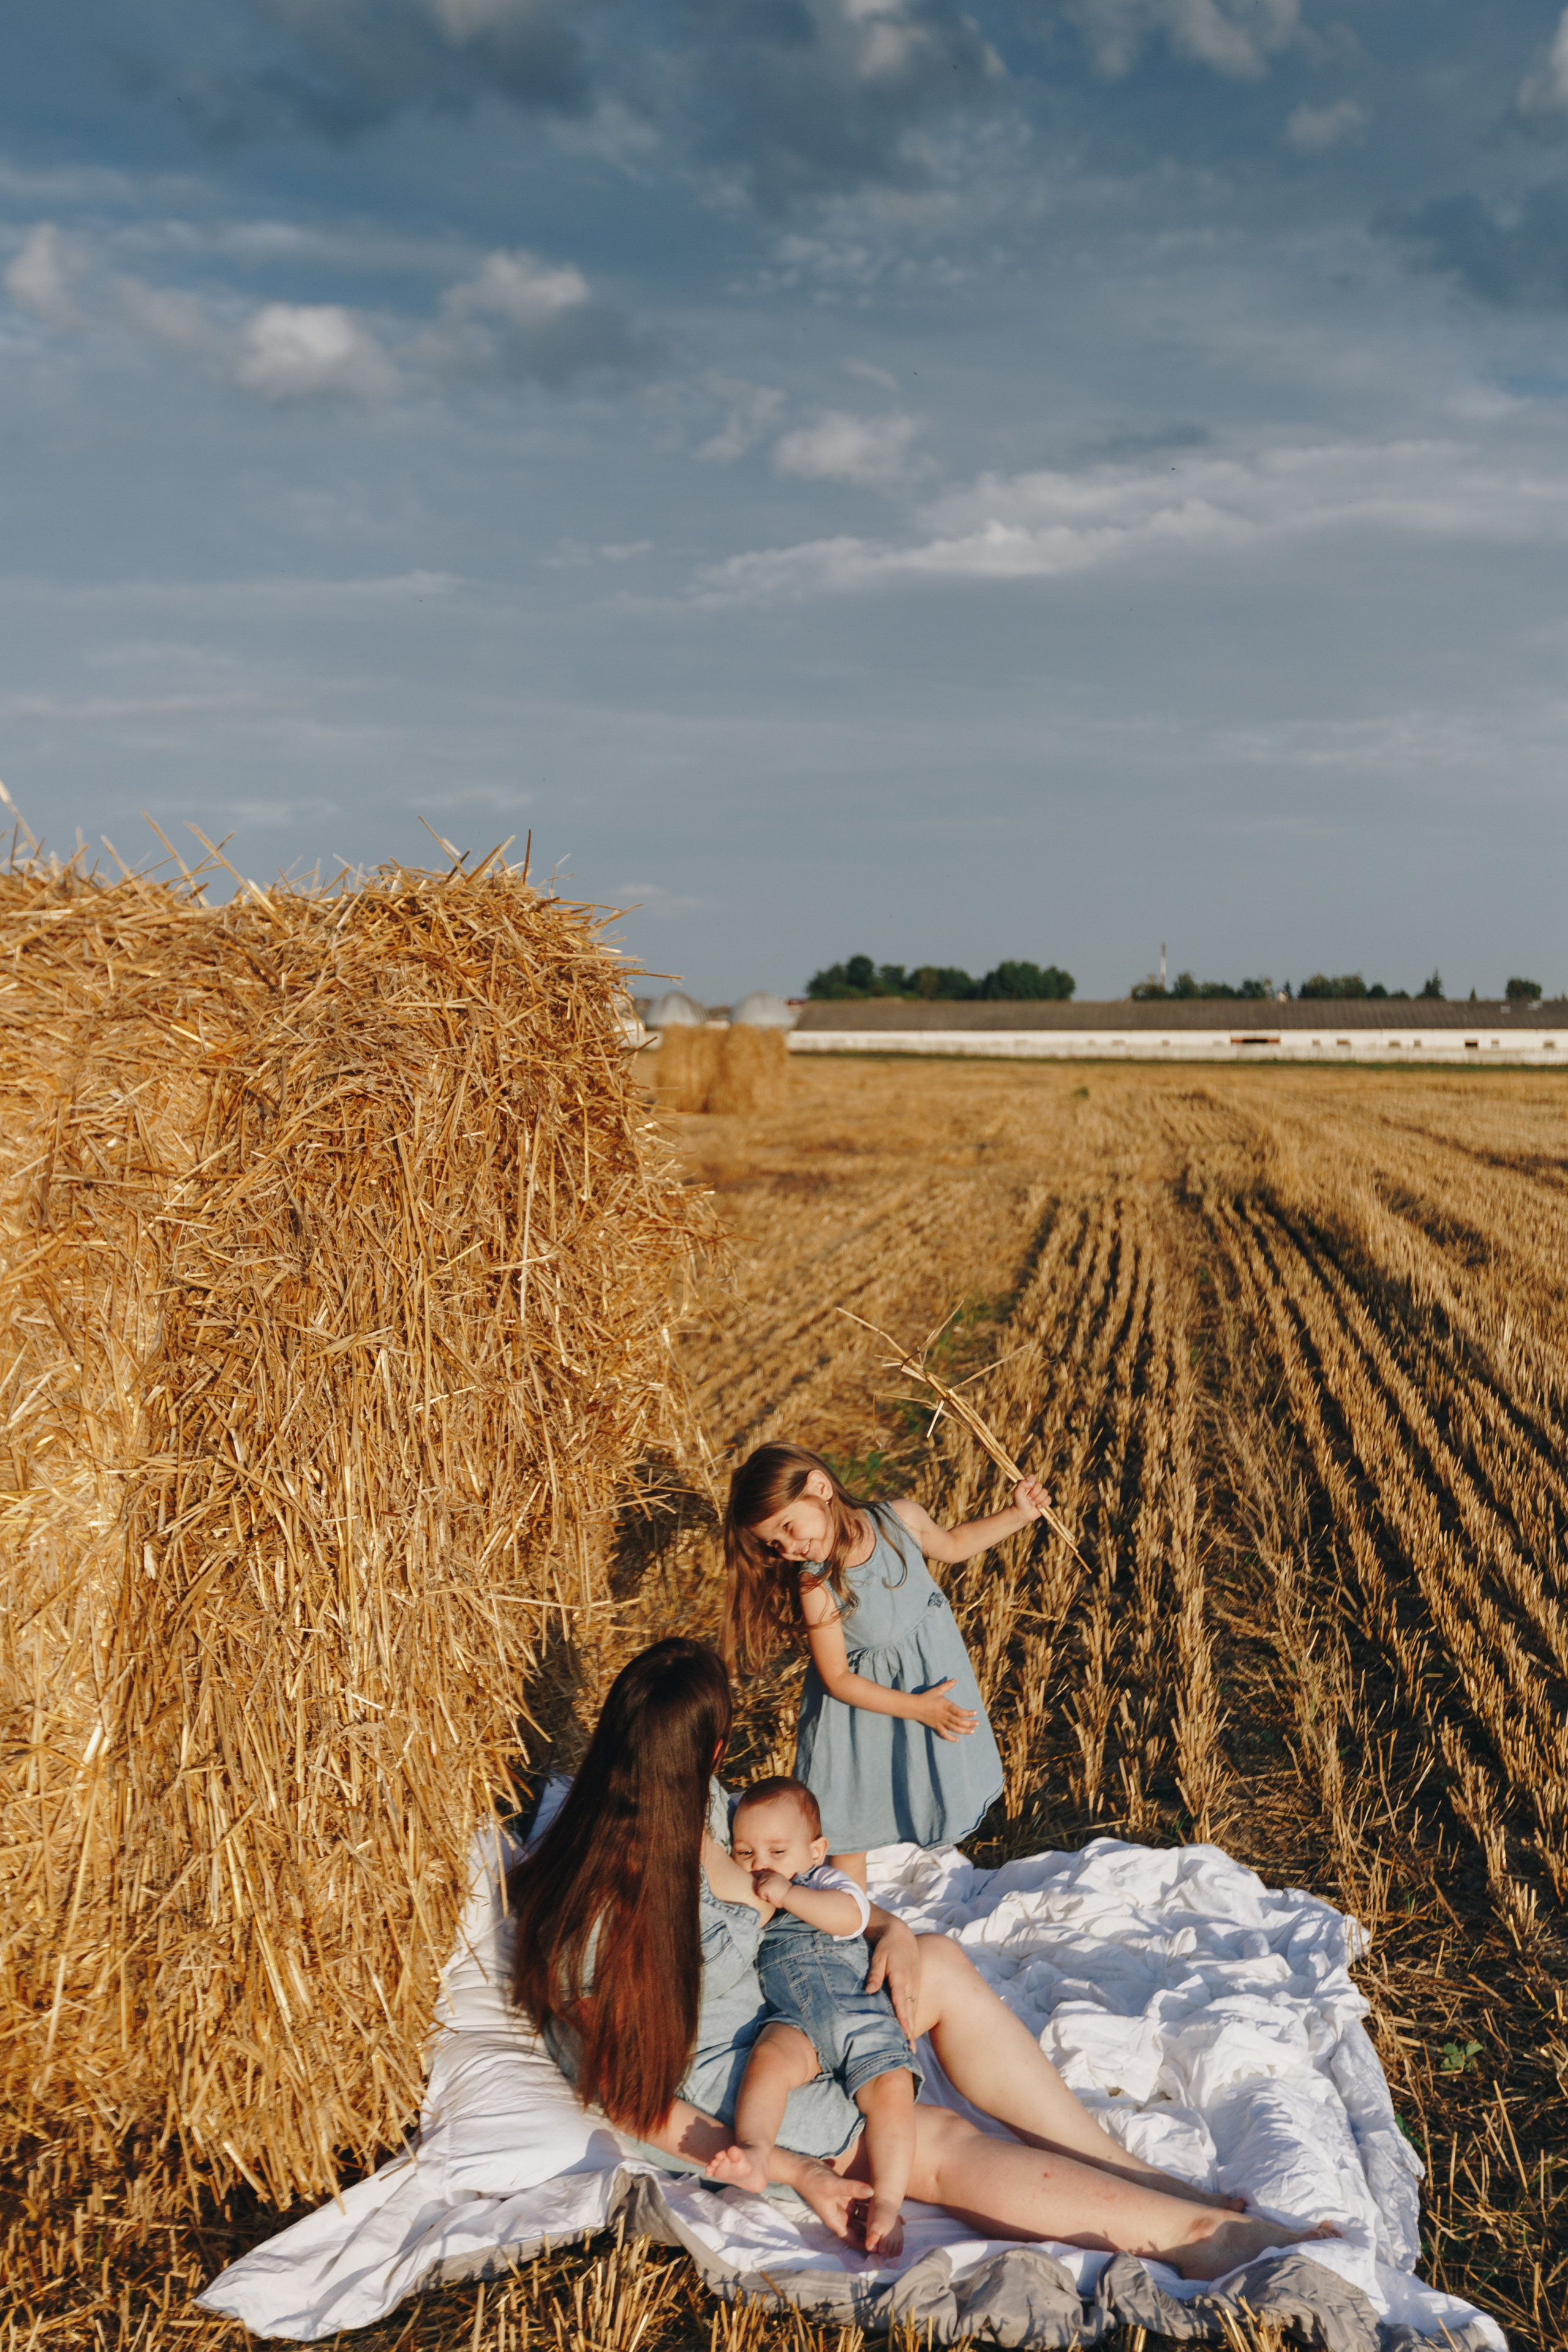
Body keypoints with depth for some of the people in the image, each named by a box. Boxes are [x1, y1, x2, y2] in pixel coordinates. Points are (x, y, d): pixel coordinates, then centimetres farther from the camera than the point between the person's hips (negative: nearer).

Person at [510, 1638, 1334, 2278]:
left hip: (768, 2021, 8)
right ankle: (1204, 2238, -17)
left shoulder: (699, 1810, -9)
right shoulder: (598, 1924, -32)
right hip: (701, 2101, -8)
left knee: (941, 1965, -9)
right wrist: (796, 2174, -25)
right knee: (941, 2144, -20)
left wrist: (886, 1927, -9)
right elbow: (634, 2106, -23)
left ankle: (1138, 2178, -7)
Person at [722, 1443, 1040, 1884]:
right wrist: (917, 1707, -21)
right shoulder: (816, 1589, -29)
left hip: (933, 1667, 4)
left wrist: (1018, 1516, -3)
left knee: (940, 1792, 24)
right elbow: (837, 1680, -20)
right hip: (869, 1705, -4)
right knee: (850, 1827, 8)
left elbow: (952, 1545, 4)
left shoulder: (900, 1519, -20)